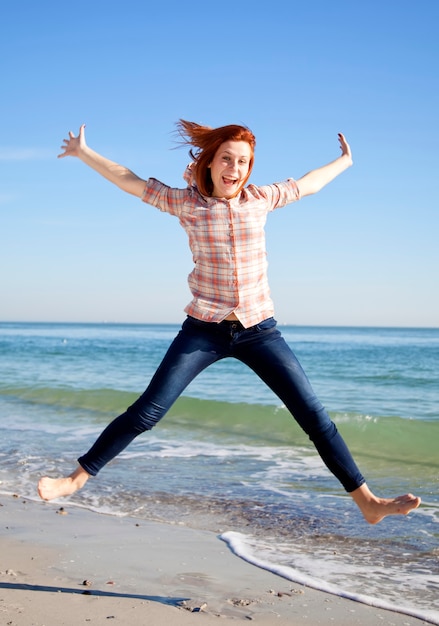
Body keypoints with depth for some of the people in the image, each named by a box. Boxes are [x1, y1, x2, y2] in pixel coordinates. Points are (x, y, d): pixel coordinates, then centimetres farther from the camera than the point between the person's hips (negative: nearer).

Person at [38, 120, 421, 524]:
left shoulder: (260, 199, 3)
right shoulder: (186, 202, -2)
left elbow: (307, 185, 21)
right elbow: (130, 182, 5)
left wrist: (345, 161, 33)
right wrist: (83, 153, 4)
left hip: (259, 330, 2)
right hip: (204, 330, -2)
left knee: (314, 415, 0)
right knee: (146, 412, -3)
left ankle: (368, 502, 7)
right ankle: (76, 479, 11)